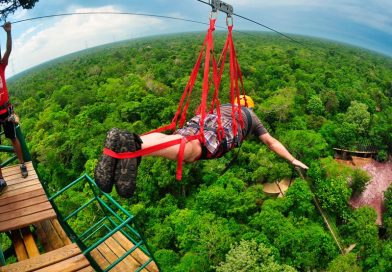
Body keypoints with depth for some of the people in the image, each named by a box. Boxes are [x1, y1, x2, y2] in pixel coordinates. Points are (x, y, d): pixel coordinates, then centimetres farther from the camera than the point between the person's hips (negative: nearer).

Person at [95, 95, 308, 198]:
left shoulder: (224, 107, 45)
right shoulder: (253, 117, 36)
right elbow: (271, 142, 37)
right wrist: (292, 160, 46)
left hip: (201, 119, 6)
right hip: (223, 129, -5)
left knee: (166, 140, -17)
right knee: (189, 150, -32)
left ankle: (122, 140, -46)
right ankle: (135, 143, -60)